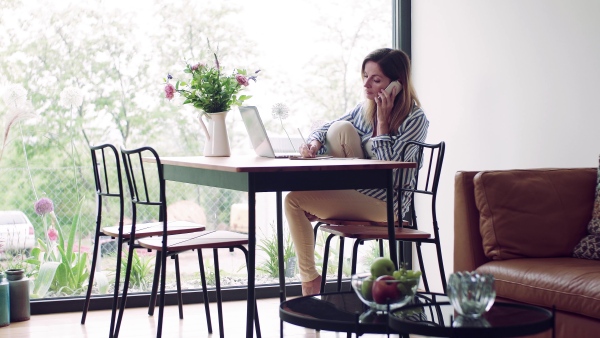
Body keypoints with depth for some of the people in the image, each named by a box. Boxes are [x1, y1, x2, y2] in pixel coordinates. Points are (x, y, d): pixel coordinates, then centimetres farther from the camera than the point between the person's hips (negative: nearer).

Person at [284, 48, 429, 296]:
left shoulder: (415, 119, -12)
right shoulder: (364, 109, 9)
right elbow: (325, 129, 10)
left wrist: (382, 119, -18)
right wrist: (313, 142, -13)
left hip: (385, 203, -7)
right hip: (358, 195, 7)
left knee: (295, 199, -17)